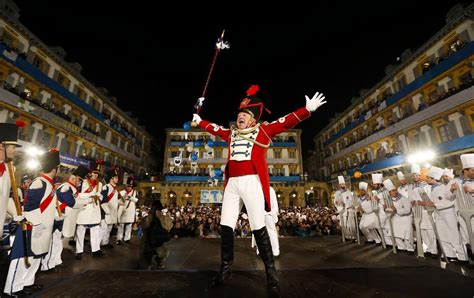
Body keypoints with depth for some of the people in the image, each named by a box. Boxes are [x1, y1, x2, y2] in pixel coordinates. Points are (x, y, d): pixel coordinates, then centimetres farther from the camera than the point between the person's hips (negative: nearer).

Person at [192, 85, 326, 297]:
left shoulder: (263, 130, 6)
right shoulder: (231, 133, 19)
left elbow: (288, 121, 1)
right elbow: (213, 128, 34)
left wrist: (308, 108, -7)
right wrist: (199, 121, 45)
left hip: (252, 182, -5)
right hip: (232, 183, 5)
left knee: (258, 228, -3)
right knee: (225, 226, 8)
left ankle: (271, 273, 14)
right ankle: (225, 268, 26)